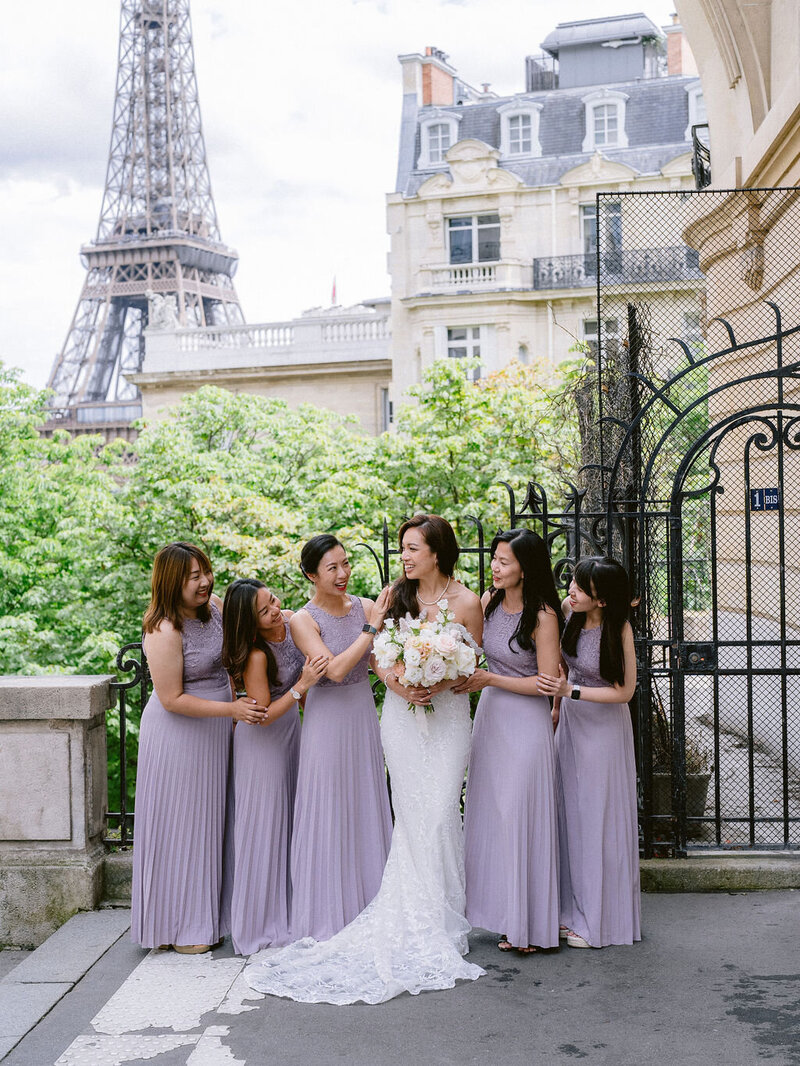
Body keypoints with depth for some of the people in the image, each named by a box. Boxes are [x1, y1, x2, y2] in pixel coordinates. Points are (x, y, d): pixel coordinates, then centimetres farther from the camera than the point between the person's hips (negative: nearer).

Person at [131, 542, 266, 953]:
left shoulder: (214, 606, -1)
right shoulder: (164, 632, -24)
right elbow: (172, 699, -22)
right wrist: (230, 709, -24)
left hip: (213, 733, 8)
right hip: (178, 733, -8)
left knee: (207, 821, 16)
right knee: (180, 824, 2)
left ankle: (203, 917, 29)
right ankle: (177, 926, 16)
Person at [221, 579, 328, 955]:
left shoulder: (291, 621, -9)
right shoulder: (256, 656, -30)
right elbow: (263, 715, -24)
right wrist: (301, 686, -32)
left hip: (291, 727, 8)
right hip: (262, 738, -8)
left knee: (289, 820, 16)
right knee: (262, 824, 1)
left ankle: (286, 910, 30)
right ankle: (259, 922, 15)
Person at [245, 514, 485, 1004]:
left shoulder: (466, 603, -4)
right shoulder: (392, 596, 4)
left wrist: (440, 683, -15)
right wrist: (398, 683, -11)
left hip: (447, 715, -2)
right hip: (401, 715, 2)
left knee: (440, 813, -6)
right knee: (412, 815, 1)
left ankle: (444, 922, 7)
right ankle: (417, 922, 11)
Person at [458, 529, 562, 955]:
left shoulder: (543, 616, -16)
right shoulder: (488, 601, 3)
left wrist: (489, 680, -18)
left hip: (525, 723, -7)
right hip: (489, 714, 7)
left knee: (519, 816, -1)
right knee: (489, 814, 11)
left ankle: (529, 925, 13)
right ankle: (506, 917, 23)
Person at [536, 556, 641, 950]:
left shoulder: (619, 629, -21)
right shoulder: (568, 610, -5)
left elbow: (625, 691, -16)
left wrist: (570, 691, -23)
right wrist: (557, 701, 16)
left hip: (604, 727, -6)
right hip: (571, 720, 6)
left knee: (599, 817, 2)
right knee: (571, 813, 11)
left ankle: (601, 920, 15)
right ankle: (574, 909, 24)